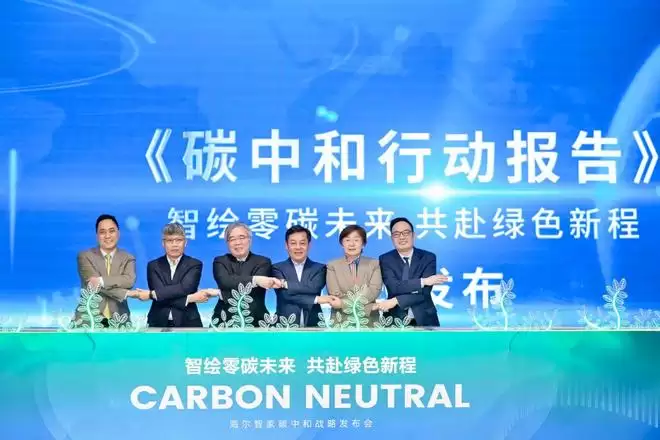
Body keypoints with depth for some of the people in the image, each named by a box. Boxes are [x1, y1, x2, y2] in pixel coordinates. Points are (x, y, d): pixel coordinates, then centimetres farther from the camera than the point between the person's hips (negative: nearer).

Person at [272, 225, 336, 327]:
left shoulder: (319, 268, 9)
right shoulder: (277, 268, 6)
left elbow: (314, 287, -10)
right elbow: (285, 294, -8)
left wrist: (286, 284, -12)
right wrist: (317, 299, -10)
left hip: (312, 325, 1)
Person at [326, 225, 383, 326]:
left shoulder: (374, 264, 10)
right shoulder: (332, 266, 8)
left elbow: (375, 290, -5)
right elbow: (334, 296, -4)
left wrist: (345, 302, -14)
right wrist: (364, 306, -12)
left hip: (369, 319, 0)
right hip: (340, 319, 0)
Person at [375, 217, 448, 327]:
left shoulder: (428, 257, -3)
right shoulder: (385, 259, -3)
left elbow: (425, 292, -15)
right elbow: (394, 287, -17)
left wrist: (395, 301, -22)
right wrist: (423, 281, -21)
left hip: (424, 319, 0)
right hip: (395, 319, 0)